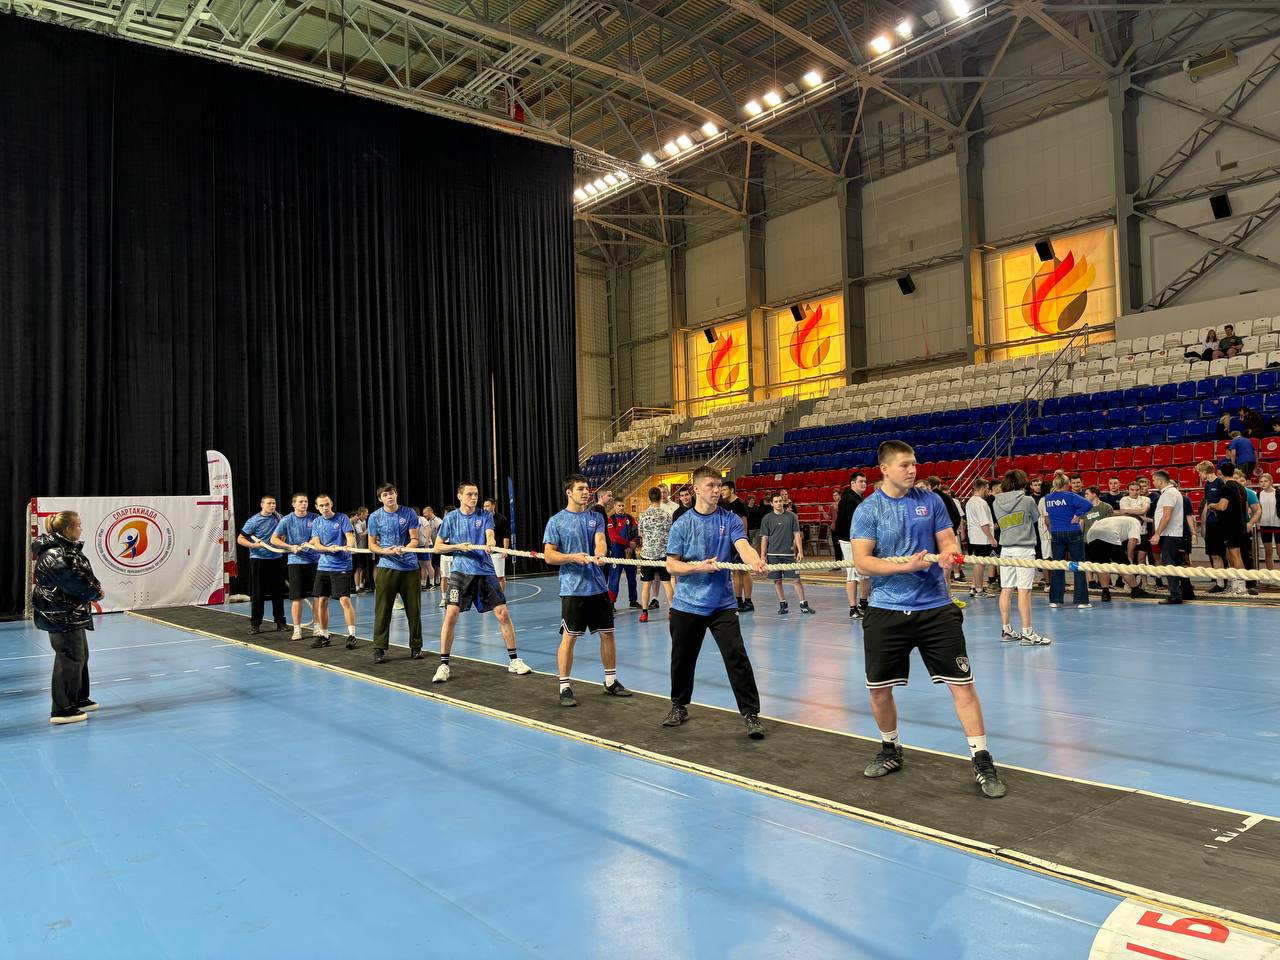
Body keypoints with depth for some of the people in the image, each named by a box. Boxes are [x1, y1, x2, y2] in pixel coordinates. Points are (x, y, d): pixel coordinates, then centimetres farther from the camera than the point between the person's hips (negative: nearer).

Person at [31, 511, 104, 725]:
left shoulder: (66, 548, 10)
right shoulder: (55, 555, -22)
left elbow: (83, 574, 12)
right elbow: (73, 582, -23)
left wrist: (94, 588, -3)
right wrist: (95, 593, -8)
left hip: (72, 614, 11)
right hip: (61, 617, -11)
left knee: (80, 655, 21)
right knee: (69, 659, -5)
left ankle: (79, 699, 34)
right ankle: (62, 710, 1)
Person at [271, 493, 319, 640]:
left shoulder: (315, 518, 1)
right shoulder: (287, 520, 0)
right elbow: (274, 539, 4)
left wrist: (310, 544, -15)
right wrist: (290, 547, -8)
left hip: (314, 560, 1)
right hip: (295, 561, -1)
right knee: (297, 597, -1)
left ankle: (316, 625, 17)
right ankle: (297, 629, 8)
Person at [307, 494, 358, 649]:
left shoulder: (342, 518, -3)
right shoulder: (316, 523, 9)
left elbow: (350, 536, -13)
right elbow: (316, 544, 2)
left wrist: (349, 545, -36)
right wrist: (328, 549, -19)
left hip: (342, 567, -5)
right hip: (323, 566, 5)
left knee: (345, 600, -12)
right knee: (321, 601, 7)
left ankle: (351, 635, -6)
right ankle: (323, 635, 20)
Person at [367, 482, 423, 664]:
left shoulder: (409, 513, 1)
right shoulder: (375, 517, 2)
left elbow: (414, 540, 1)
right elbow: (372, 545, 6)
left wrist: (404, 548, -21)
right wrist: (384, 551, -14)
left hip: (410, 567, 1)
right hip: (386, 567, -1)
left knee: (414, 609, 4)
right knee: (382, 610, -2)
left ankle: (416, 647, 16)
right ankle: (379, 648, 6)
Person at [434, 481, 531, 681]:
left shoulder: (485, 516, 6)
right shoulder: (451, 518, 3)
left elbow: (490, 535, -11)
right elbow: (438, 546, 6)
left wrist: (490, 544, -34)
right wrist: (458, 547, -11)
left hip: (485, 571, 2)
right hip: (460, 572, -1)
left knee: (503, 613, -1)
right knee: (451, 614, -13)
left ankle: (513, 660, 13)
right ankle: (443, 665, 0)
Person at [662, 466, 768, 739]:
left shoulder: (730, 520, -1)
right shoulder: (682, 524, -2)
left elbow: (743, 546, -18)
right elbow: (671, 565, -3)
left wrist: (754, 561, -40)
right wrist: (699, 566, -20)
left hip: (722, 604, -1)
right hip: (687, 604, 1)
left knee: (737, 657, -8)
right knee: (683, 659, 13)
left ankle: (751, 714, 2)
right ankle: (679, 707, 34)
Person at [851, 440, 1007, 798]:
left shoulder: (931, 501, 4)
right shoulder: (868, 510, -4)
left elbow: (948, 541, 6)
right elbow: (862, 561, -10)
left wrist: (948, 555, -17)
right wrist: (906, 565, -21)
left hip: (936, 608, 1)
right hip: (887, 611, -1)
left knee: (962, 683, -3)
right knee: (879, 689, 8)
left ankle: (982, 761, 10)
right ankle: (891, 750, 32)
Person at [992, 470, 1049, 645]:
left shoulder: (996, 503, 4)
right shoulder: (1027, 500, -7)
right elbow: (1036, 518, 11)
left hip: (1006, 549, 5)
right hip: (1024, 549, -5)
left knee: (1006, 590, 9)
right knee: (1024, 591, -6)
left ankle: (1006, 630, 17)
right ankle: (1027, 634, -4)